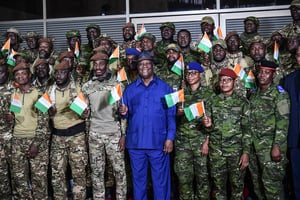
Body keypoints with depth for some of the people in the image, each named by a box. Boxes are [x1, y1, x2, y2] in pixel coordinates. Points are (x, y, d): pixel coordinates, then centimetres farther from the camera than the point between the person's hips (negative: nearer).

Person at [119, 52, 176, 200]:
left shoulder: (165, 88, 3)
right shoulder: (130, 89, 10)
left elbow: (171, 115, -1)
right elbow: (127, 114, 11)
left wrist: (170, 138, -9)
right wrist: (124, 112, -12)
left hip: (158, 142, -2)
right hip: (135, 142, 2)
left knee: (161, 179, 6)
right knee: (138, 179, 13)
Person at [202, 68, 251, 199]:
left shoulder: (242, 102, 0)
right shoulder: (212, 102, 6)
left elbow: (246, 130, -2)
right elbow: (209, 129, 10)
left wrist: (246, 152, -9)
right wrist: (208, 125, -14)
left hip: (236, 151, -1)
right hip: (216, 151, 2)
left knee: (237, 185, 8)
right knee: (218, 185, 9)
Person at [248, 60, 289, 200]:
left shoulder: (279, 94, -9)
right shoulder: (254, 94, 12)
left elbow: (283, 122, -15)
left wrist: (277, 146, -21)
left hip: (270, 145, -7)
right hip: (254, 145, 7)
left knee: (271, 181, -4)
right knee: (256, 179, 14)